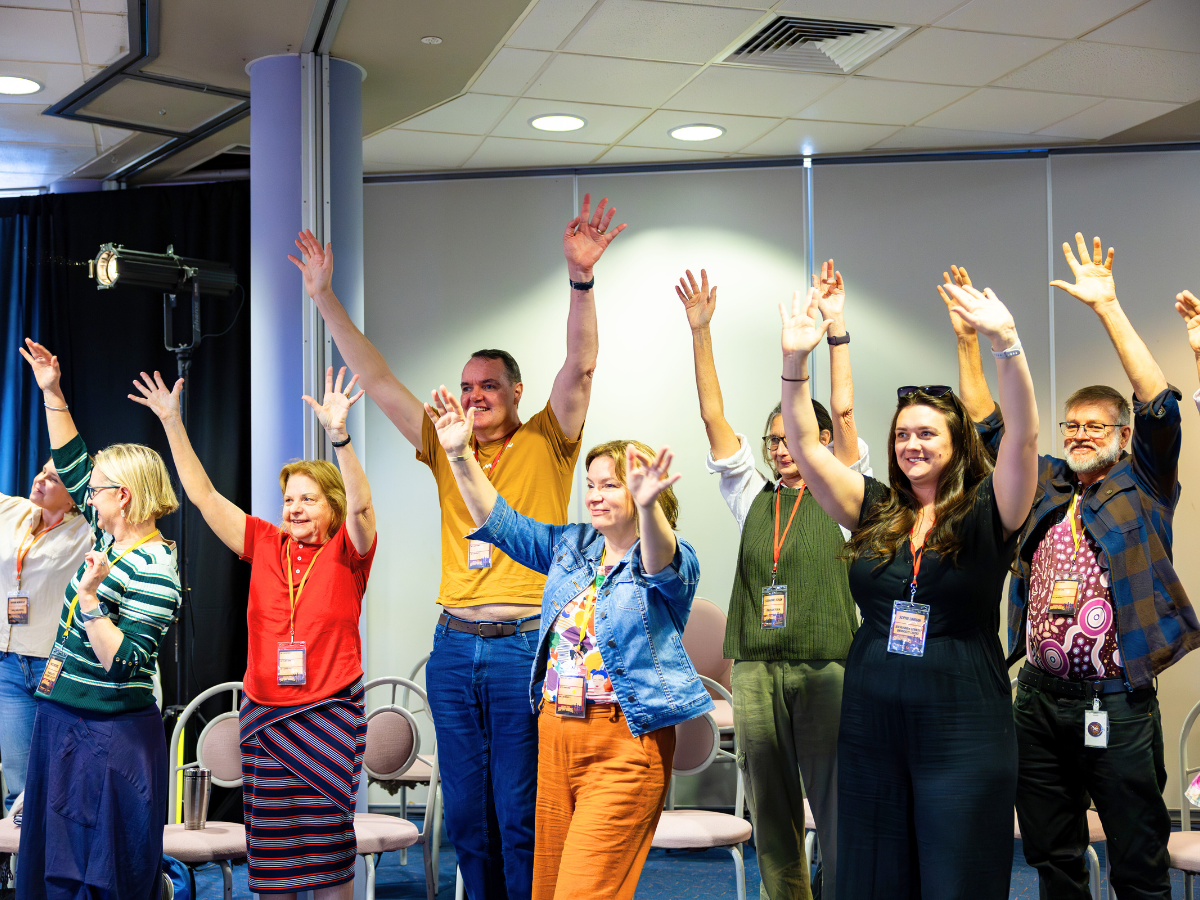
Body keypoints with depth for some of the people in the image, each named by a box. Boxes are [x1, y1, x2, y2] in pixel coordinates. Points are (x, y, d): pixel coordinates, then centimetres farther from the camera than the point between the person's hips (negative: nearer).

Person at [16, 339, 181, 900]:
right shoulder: (108, 537, 6)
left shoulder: (154, 571, -20)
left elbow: (124, 664, -25)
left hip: (111, 736, -9)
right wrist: (52, 392, 13)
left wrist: (88, 598, -29)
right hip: (63, 721, 9)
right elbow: (71, 464, 16)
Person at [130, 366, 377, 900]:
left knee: (327, 844, 1)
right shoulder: (266, 544, 6)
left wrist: (338, 436, -38)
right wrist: (172, 422, -1)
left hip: (328, 713, -3)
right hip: (263, 711, 3)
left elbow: (360, 506, -23)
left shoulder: (346, 552, -3)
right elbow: (202, 494, 5)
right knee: (267, 847, 7)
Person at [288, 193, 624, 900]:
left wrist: (582, 280, -26)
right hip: (455, 648, 5)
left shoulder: (546, 443, 2)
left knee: (521, 816, -1)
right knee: (467, 814, 10)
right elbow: (377, 379, 11)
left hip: (526, 645, -4)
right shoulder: (446, 449, 12)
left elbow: (580, 366, -12)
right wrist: (325, 297, 7)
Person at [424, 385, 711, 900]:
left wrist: (648, 508, -51)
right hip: (556, 733, 7)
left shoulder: (674, 561, -7)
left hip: (624, 745, -7)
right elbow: (499, 522, 13)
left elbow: (662, 567, -30)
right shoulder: (570, 545, 13)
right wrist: (460, 455, 0)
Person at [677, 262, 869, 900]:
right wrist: (700, 331, 2)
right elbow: (714, 419, 8)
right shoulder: (752, 499, 14)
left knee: (837, 811, -5)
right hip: (755, 669, 4)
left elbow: (843, 412, -4)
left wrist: (835, 327, -8)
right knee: (771, 816, 8)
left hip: (825, 667, -4)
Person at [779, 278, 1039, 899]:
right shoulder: (876, 513, 8)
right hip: (870, 726, 4)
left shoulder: (986, 515, -2)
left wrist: (1005, 342, -32)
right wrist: (795, 363, -12)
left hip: (961, 731, -4)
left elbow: (1023, 437, -18)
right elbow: (805, 447, 2)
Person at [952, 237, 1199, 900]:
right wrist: (968, 339, 6)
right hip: (1040, 696, 5)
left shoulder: (1142, 488, 0)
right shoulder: (1043, 485, 13)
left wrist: (1108, 309, -16)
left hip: (1117, 702, -5)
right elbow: (987, 423, 15)